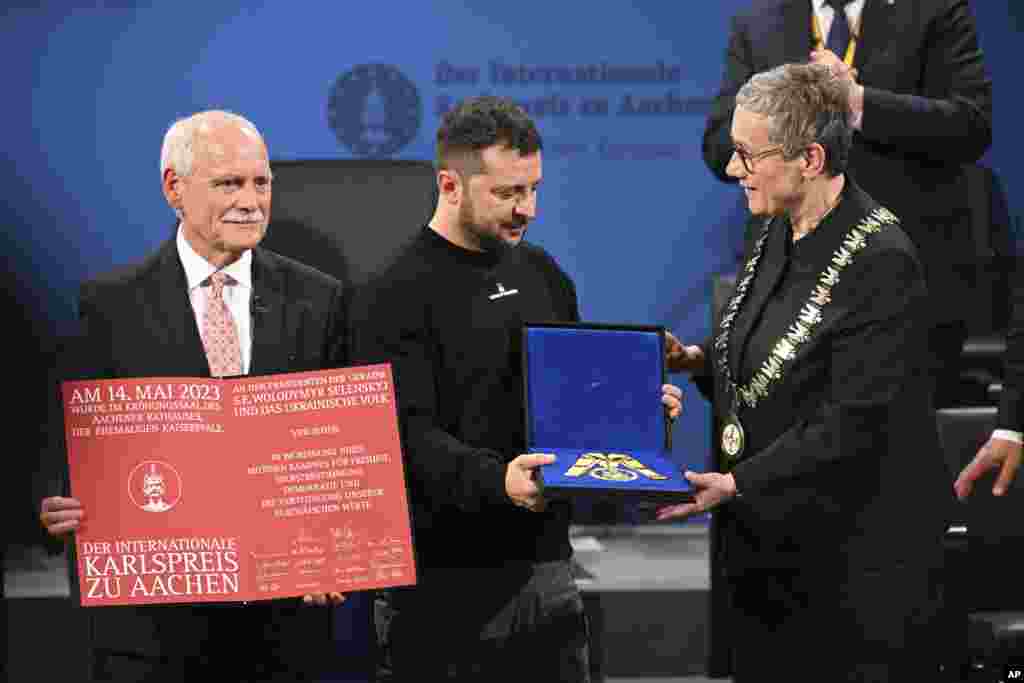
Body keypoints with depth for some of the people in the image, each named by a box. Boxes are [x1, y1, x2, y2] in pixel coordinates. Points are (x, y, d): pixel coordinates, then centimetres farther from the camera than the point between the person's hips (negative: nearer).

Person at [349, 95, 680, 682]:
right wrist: (496, 479, -33)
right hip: (451, 580, -6)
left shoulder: (543, 274, 14)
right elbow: (410, 435, -18)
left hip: (547, 561, 6)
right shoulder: (396, 297, -8)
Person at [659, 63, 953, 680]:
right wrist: (695, 360, 2)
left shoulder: (881, 261, -20)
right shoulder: (775, 234, 7)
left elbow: (854, 426, -22)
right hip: (768, 547, 8)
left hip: (856, 561, -8)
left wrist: (737, 485, -22)